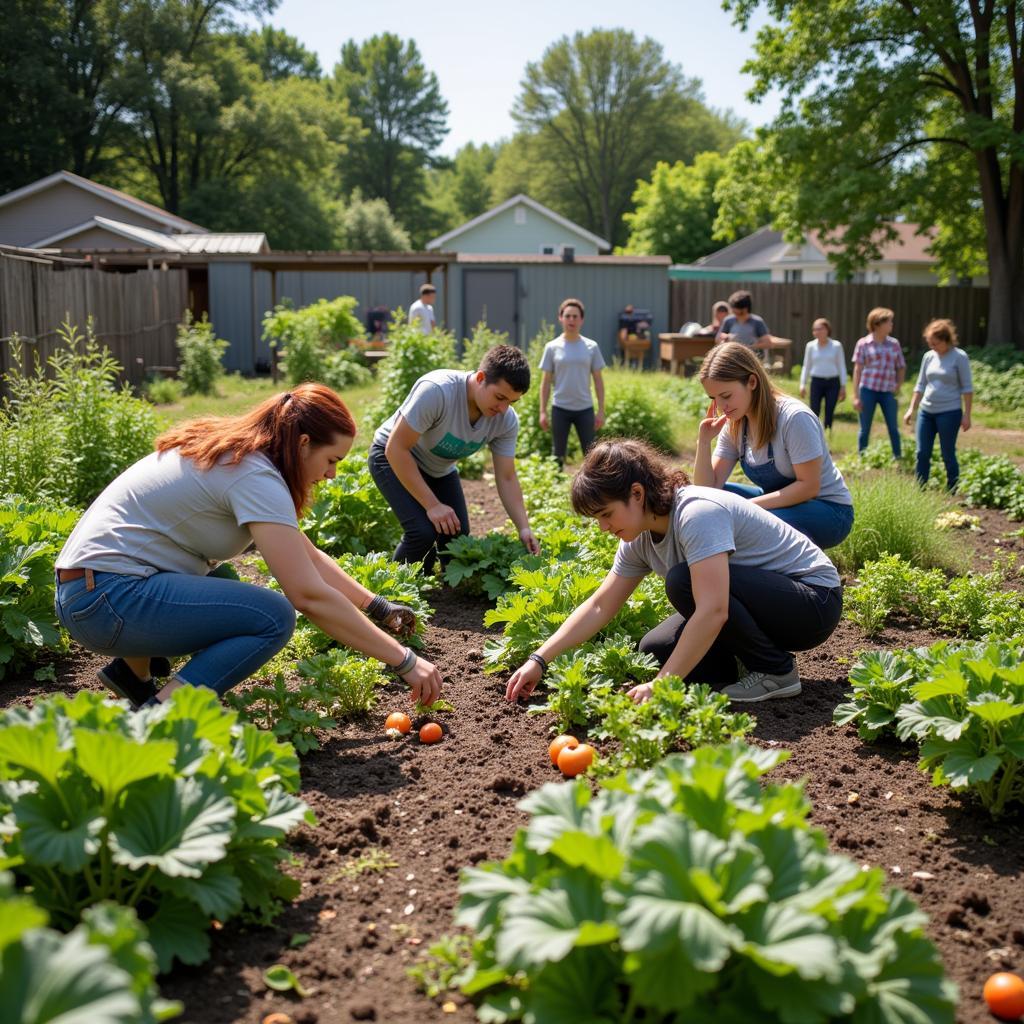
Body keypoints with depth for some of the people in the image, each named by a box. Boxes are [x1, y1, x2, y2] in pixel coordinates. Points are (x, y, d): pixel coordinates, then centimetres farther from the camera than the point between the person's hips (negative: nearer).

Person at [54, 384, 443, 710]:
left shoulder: (235, 453, 12)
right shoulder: (256, 477, -17)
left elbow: (309, 556, 18)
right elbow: (311, 595, -22)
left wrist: (377, 606, 14)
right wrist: (405, 661, -17)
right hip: (106, 598, -10)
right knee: (273, 617, -16)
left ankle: (134, 669, 18)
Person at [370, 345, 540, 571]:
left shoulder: (506, 420, -20)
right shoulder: (437, 391, -38)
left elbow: (506, 478, -11)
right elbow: (397, 448, -32)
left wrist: (524, 528, -24)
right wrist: (432, 505, -31)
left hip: (440, 470, 6)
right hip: (393, 457, -6)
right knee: (423, 531, -23)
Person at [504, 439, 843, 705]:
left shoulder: (697, 513, -29)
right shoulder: (641, 537, -2)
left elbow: (712, 611, -38)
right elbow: (600, 605, 2)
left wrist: (661, 685, -37)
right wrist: (539, 659, -6)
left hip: (814, 602, -8)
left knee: (685, 581, -28)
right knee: (654, 650, -6)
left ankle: (776, 672, -12)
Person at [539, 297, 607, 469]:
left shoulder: (591, 347, 1)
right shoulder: (552, 347, 0)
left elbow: (598, 380, 5)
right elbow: (546, 382, 4)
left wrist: (601, 411, 1)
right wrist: (542, 411, -1)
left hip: (585, 409, 0)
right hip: (560, 409, 0)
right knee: (558, 456, 8)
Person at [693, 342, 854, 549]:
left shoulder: (794, 418, -23)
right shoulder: (734, 426, -3)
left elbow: (809, 486, -24)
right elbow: (708, 489, -7)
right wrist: (704, 442, -19)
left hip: (828, 510, -7)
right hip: (780, 503, 7)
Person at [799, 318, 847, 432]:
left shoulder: (836, 346, 0)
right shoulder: (811, 346, 3)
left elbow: (842, 367, 5)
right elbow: (806, 366, 11)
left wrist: (843, 386, 1)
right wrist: (803, 384, 4)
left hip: (832, 383, 0)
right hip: (816, 382, 0)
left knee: (829, 414, 2)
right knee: (814, 414, -6)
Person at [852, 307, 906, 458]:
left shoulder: (894, 344, 8)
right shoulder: (863, 343, -1)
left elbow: (901, 368, 15)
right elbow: (857, 370, -1)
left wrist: (898, 387, 3)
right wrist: (856, 396, -5)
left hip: (888, 392, 3)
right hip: (868, 390, -2)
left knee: (893, 428, 5)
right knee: (865, 429, 4)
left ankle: (899, 459, 14)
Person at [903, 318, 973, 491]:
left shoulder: (959, 357, -7)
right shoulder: (929, 356, 8)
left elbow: (967, 387, -6)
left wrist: (966, 415, -10)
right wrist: (911, 409, 10)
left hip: (949, 413, -5)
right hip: (926, 412, 5)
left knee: (948, 455, 1)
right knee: (922, 454, 4)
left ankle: (952, 493, 11)